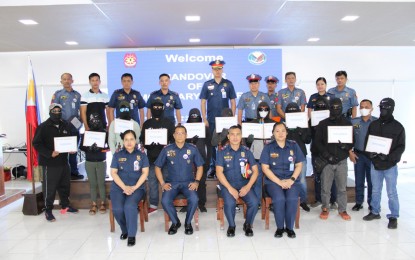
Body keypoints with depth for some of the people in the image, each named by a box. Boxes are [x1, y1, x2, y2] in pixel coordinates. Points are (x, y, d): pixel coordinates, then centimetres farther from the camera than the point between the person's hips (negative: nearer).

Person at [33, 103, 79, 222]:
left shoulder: (66, 125, 8)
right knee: (50, 187, 1)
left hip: (64, 161, 6)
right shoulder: (43, 127, -9)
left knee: (65, 185, 15)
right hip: (49, 163, -6)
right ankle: (48, 210, 14)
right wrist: (50, 153, -23)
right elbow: (37, 144, -13)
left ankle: (65, 205, 31)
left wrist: (73, 148, -2)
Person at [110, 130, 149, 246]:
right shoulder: (117, 155, 9)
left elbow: (145, 173, 1)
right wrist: (124, 187, -11)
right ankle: (124, 230, 6)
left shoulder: (142, 155, 8)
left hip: (137, 187, -1)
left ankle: (131, 235, -13)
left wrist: (134, 187, -12)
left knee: (129, 206, -31)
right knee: (117, 209, -24)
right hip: (118, 187, 2)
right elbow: (113, 173, 2)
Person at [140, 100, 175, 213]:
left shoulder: (168, 122, 7)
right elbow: (142, 138, 11)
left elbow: (173, 138, 2)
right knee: (152, 181, 5)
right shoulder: (147, 123, 12)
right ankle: (153, 205, 14)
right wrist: (147, 144, -9)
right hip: (151, 156, 2)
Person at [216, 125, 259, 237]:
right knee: (230, 203, -31)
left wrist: (248, 187, -10)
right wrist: (230, 188, -17)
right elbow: (219, 172, -6)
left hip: (244, 183, 2)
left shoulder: (247, 151, 7)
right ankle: (231, 226, 1)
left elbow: (255, 171, 5)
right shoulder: (222, 152, 2)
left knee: (254, 202, -25)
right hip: (227, 183, -2)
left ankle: (248, 225, 6)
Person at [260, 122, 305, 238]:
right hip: (273, 181, -1)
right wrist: (279, 182, -12)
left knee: (292, 199, -28)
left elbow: (299, 165, 9)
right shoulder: (268, 147, 3)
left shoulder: (294, 146, 8)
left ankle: (289, 227, -5)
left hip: (292, 181, 1)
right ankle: (280, 227, -6)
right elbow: (265, 168, -3)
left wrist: (292, 180, -8)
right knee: (279, 199, -30)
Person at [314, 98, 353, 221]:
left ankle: (342, 210, 19)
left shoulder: (347, 123, 8)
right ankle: (325, 208, 18)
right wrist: (327, 155, -10)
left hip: (342, 161, 1)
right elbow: (317, 142, 1)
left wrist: (346, 146, -14)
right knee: (325, 187, 4)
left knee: (342, 187, 6)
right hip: (327, 161, -1)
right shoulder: (323, 124, 5)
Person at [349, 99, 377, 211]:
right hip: (358, 155, 2)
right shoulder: (354, 122, 3)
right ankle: (358, 202, 20)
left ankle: (372, 203, 20)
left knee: (371, 180, 6)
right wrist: (350, 152, -1)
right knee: (359, 180, 9)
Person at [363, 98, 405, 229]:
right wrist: (370, 152, -9)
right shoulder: (373, 125, 5)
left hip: (390, 165, -3)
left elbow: (401, 147, -5)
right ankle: (375, 212, 29)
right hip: (375, 164, 3)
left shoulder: (398, 127, -4)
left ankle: (393, 217, 16)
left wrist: (389, 157, -20)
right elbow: (366, 141, 10)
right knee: (375, 191, 15)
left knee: (392, 193, 4)